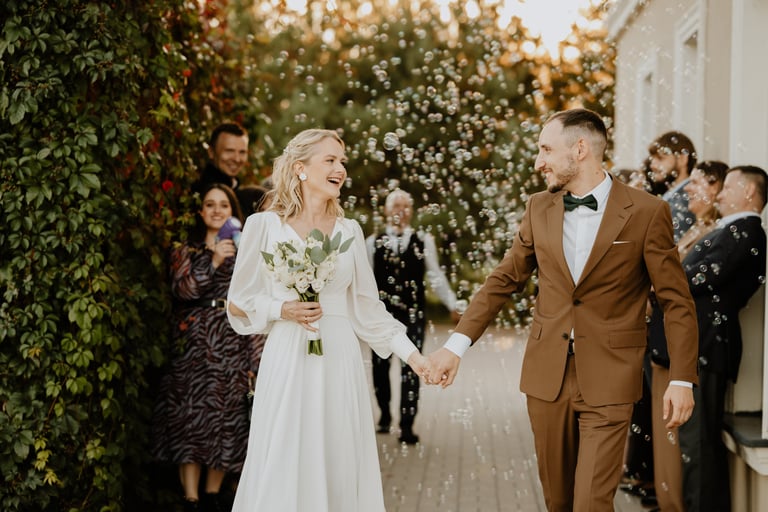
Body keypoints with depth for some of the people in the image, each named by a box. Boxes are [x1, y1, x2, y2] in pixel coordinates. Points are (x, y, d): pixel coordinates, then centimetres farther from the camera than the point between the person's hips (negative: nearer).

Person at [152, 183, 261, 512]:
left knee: (226, 419, 1)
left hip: (232, 347, 1)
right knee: (191, 417, -7)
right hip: (194, 346, -1)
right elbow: (182, 290, -7)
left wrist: (252, 358, -1)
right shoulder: (186, 252, 10)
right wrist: (213, 262, -18)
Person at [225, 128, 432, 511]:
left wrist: (411, 354, 4)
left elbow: (367, 308, 10)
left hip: (340, 363, 3)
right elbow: (239, 304, 5)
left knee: (340, 469, 5)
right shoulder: (263, 225, 0)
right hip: (287, 363, -3)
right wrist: (283, 310, -12)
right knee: (285, 470, -1)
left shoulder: (349, 231, 8)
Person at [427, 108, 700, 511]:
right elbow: (503, 281, 10)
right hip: (546, 374, 4)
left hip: (608, 378, -4)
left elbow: (676, 301, -3)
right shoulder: (539, 209, 5)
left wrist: (682, 380, -8)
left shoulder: (647, 212, -7)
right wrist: (457, 344, 2)